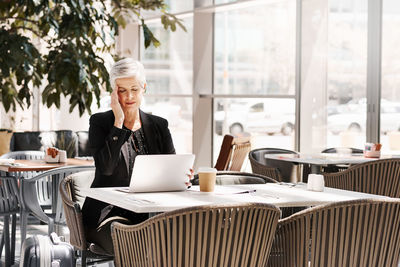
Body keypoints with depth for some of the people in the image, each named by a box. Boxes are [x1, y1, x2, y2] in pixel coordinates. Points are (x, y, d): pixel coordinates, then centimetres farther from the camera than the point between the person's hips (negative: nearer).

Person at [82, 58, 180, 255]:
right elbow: (106, 166, -13)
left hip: (148, 215, 4)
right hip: (108, 214, -3)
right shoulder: (99, 122, 4)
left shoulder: (158, 125, 14)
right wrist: (118, 121, -11)